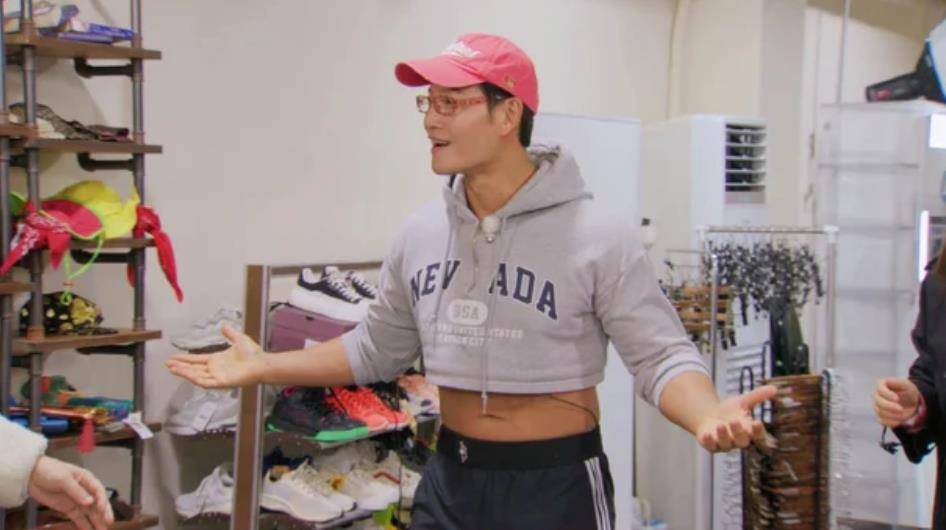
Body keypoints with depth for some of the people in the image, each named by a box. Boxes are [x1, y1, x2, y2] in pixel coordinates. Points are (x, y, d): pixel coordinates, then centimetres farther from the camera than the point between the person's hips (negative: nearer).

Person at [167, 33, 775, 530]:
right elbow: (378, 348, 13)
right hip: (449, 480, 5)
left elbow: (660, 352, -14)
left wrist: (708, 415, -35)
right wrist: (265, 366, 11)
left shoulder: (598, 235, -15)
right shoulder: (420, 233, 1)